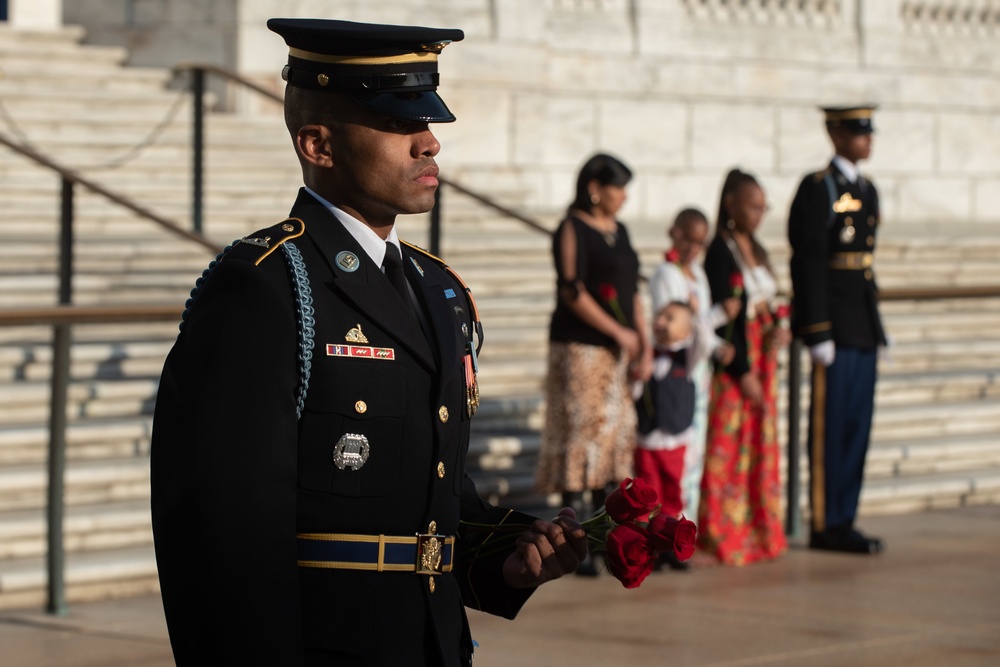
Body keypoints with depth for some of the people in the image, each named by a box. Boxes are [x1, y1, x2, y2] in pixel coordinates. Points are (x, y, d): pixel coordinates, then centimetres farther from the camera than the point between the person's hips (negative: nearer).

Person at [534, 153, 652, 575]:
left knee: (617, 436, 6)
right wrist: (619, 334, -13)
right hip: (580, 347, -8)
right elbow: (572, 292, -15)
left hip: (618, 351, 8)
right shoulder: (572, 230, -7)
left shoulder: (618, 231, 16)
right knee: (582, 433, -8)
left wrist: (644, 344, 7)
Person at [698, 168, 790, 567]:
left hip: (761, 360, 8)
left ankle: (758, 533, 18)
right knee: (729, 447, -5)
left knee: (760, 444, 11)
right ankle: (721, 536, 1)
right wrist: (743, 372, -17)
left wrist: (777, 330, -5)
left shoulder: (755, 250, 13)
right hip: (734, 363, -8)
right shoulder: (720, 252, -12)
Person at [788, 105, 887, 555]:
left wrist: (877, 329, 19)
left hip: (863, 328, 8)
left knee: (857, 426, 9)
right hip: (835, 327, -8)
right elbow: (807, 263, -14)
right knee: (830, 425, -4)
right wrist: (818, 333, -18)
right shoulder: (818, 189, -9)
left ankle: (844, 522, 15)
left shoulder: (867, 190, 17)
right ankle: (825, 526, 1)